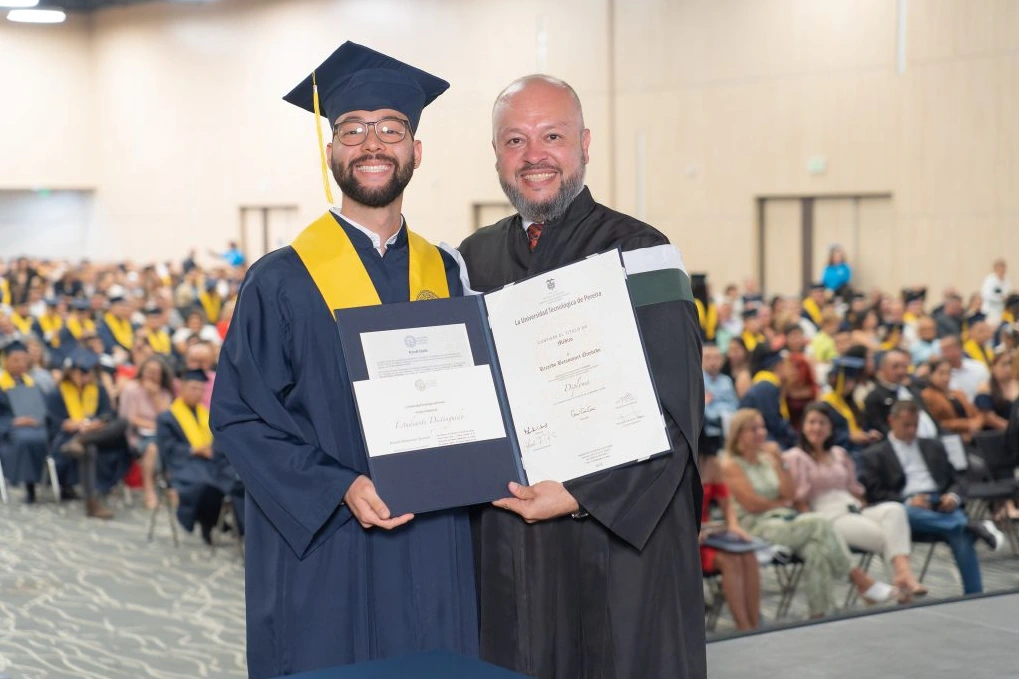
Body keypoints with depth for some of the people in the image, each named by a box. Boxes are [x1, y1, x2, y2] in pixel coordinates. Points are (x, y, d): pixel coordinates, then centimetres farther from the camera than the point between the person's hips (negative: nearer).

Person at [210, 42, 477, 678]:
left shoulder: (445, 274, 8)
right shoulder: (281, 282, -5)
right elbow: (239, 416, -8)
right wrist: (340, 490, -19)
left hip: (436, 556, 4)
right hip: (323, 557, -4)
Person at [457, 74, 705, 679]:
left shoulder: (639, 254, -6)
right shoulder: (473, 261, 10)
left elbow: (674, 413, -13)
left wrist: (581, 494, -22)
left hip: (615, 541, -4)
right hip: (503, 554, 4)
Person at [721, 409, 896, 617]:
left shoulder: (767, 458, 18)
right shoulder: (731, 465, -2)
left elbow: (790, 495, 9)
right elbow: (752, 504, -11)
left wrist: (779, 462, 0)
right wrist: (781, 503, 5)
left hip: (784, 520, 6)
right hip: (756, 527, -6)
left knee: (817, 548, -28)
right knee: (818, 523, -27)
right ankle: (859, 580, -19)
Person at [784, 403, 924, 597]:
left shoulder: (840, 454, 27)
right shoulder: (795, 458, 5)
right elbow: (799, 500, -4)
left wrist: (867, 511, 8)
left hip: (855, 509, 6)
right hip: (828, 516, -6)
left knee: (894, 509, -28)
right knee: (881, 535, -30)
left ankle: (903, 571, -46)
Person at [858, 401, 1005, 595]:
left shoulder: (934, 447, 28)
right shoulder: (874, 455, 15)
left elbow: (955, 482, 24)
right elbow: (873, 494, 2)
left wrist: (953, 497, -2)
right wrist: (907, 502, -15)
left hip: (942, 506, 3)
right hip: (904, 508, -2)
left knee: (961, 535, -32)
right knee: (906, 513, -41)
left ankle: (974, 596, -34)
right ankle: (972, 526, -41)